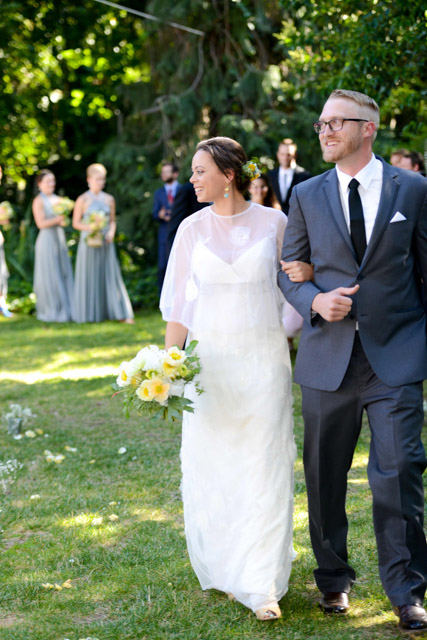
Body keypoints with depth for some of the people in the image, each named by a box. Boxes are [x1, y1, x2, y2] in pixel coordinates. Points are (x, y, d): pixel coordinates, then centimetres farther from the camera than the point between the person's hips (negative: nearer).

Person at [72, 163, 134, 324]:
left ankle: (121, 313, -2)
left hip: (105, 243, 3)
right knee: (90, 277, 2)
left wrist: (111, 232, -7)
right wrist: (90, 227, -18)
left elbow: (112, 220, 13)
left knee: (111, 275, 0)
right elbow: (76, 223, -1)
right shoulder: (83, 200, -2)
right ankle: (90, 313, 9)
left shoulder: (109, 199, 8)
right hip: (89, 242, -3)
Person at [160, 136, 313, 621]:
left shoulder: (273, 223, 0)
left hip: (263, 358, -1)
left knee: (264, 467, -3)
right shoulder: (192, 229, 4)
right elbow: (178, 303, 5)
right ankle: (222, 569, 24)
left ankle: (262, 586, 1)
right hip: (208, 360, 2)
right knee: (211, 468, 5)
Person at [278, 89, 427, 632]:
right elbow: (288, 273, 12)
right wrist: (315, 301, -9)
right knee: (324, 476, 10)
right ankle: (333, 580, 28)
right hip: (328, 358, 2)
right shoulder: (307, 196, 7)